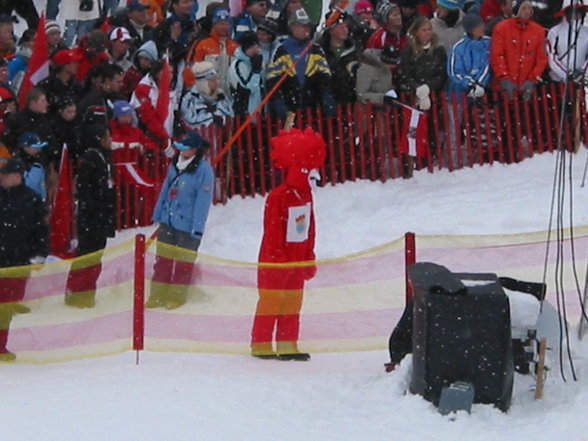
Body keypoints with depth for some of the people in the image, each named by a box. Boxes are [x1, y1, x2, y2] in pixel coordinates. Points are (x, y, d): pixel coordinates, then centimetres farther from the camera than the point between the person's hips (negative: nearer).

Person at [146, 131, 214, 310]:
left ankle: (177, 297, 18)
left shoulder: (204, 171, -16)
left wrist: (197, 228, -17)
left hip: (187, 225, -6)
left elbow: (203, 200, -16)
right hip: (168, 221, 6)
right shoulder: (175, 165, 6)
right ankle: (158, 295, 17)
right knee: (163, 259, 10)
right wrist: (158, 214, 16)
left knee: (183, 262, 6)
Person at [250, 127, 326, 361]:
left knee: (292, 303, 9)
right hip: (275, 261, -8)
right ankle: (260, 344, 5)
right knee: (270, 302, -2)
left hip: (297, 261, 8)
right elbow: (272, 231, -17)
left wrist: (309, 258, 15)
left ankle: (287, 345, 13)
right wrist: (277, 258, -19)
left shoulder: (305, 195, 9)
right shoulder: (277, 197, -16)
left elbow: (309, 229, 16)